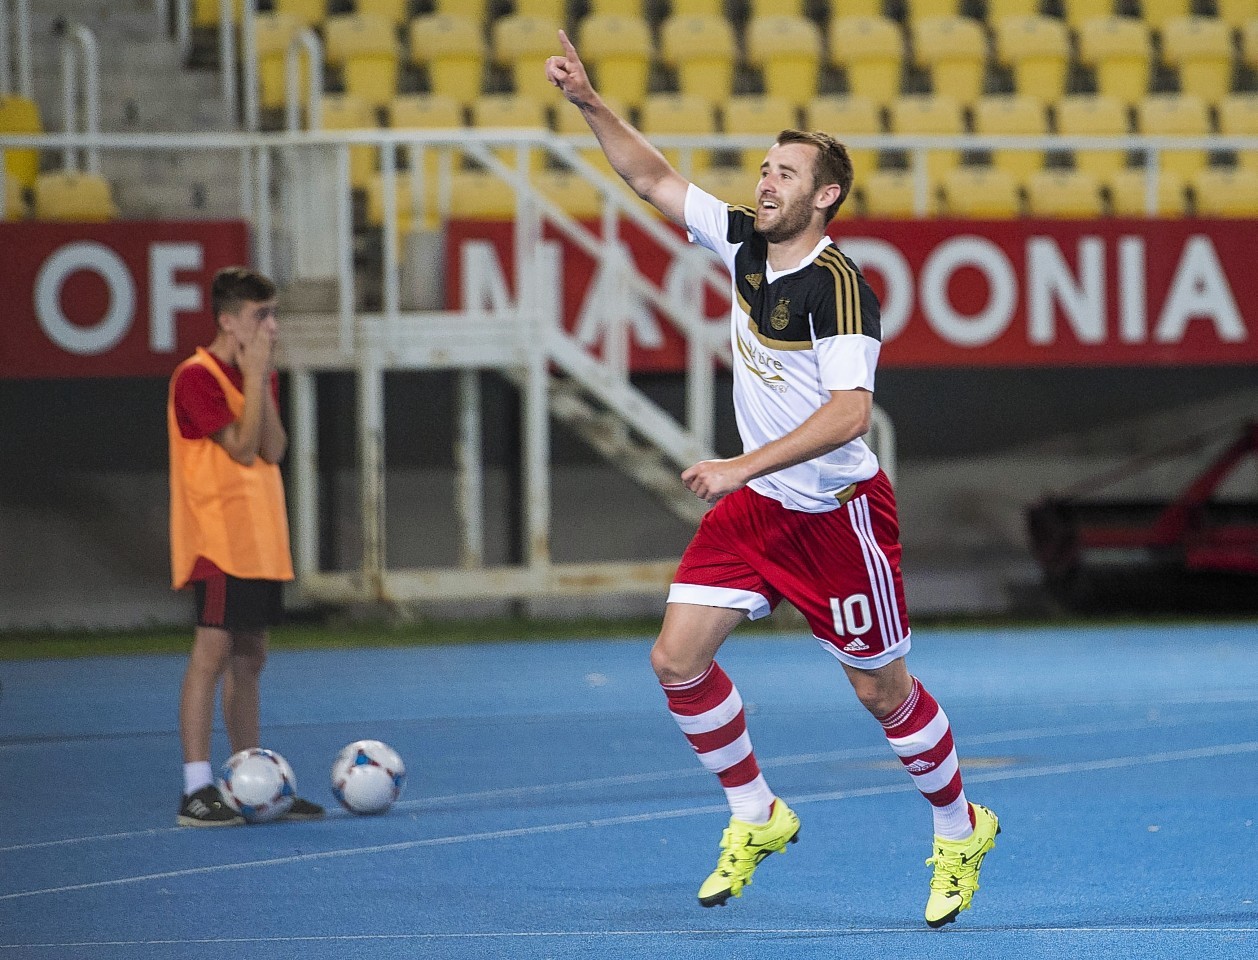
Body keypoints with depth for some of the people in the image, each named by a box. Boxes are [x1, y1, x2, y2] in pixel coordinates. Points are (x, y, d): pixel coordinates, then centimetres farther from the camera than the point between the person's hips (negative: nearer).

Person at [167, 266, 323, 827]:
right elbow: (242, 448, -18)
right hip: (217, 539, -9)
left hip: (259, 541, 9)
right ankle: (196, 791, -14)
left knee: (249, 656, 11)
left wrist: (262, 379, -4)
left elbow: (273, 450, 2)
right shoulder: (196, 377, -12)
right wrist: (255, 376, -14)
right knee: (212, 651, -12)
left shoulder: (258, 375, 14)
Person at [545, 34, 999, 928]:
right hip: (755, 502, 7)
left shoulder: (838, 286, -24)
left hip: (837, 511, -7)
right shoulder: (745, 243, -2)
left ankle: (961, 830, 28)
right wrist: (590, 103, -3)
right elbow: (655, 179, 9)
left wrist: (743, 467, -37)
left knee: (882, 689, 5)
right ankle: (755, 820, 13)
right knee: (678, 659, -4)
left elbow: (849, 413, -34)